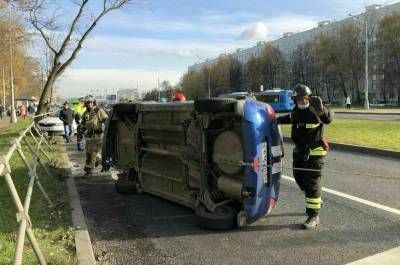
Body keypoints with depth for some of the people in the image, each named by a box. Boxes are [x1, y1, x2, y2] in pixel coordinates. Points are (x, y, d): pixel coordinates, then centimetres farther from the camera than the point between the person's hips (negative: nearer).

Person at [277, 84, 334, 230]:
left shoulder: (315, 110, -16)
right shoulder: (296, 111, 4)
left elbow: (328, 118, -36)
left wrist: (320, 109, -54)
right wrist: (277, 120, 33)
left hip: (314, 152, -7)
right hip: (299, 151, 7)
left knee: (312, 183, -6)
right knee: (299, 179, 17)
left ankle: (314, 216, 4)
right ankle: (316, 202, 42)